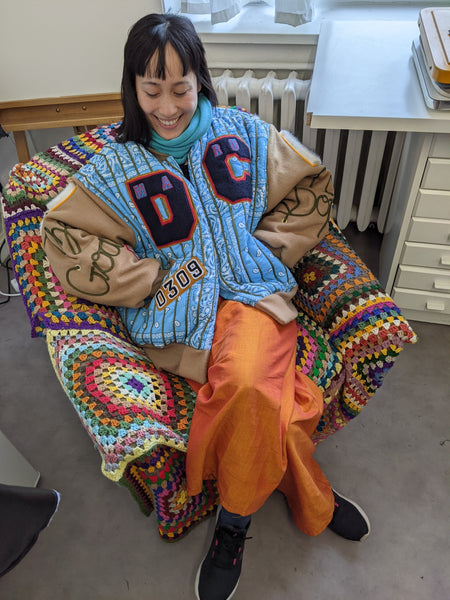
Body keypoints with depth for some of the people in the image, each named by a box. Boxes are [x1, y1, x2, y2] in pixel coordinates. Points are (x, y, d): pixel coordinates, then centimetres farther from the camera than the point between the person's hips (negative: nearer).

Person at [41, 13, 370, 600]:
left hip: (253, 288, 2)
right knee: (264, 401, -27)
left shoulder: (242, 131, 10)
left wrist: (269, 243, 3)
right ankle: (313, 502, 4)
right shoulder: (116, 168, 5)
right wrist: (153, 275, -11)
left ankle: (232, 528, 0)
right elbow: (60, 233, -3)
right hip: (181, 309, -1)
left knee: (246, 383, -30)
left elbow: (313, 182, 16)